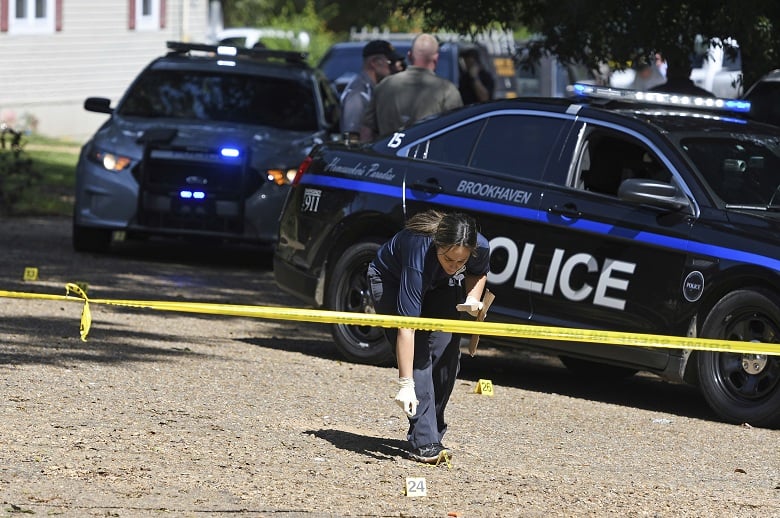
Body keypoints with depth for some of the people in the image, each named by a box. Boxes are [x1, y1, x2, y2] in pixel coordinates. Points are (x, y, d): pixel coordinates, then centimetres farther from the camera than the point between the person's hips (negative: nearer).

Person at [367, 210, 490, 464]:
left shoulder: (481, 247, -31)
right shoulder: (420, 253, -44)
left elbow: (479, 272, -1)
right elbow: (406, 326, -44)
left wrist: (473, 298, -24)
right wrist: (406, 384, -46)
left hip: (441, 287, 5)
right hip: (390, 281, -4)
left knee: (446, 353, -9)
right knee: (418, 354, -20)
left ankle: (432, 434, 4)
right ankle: (424, 441, -23)